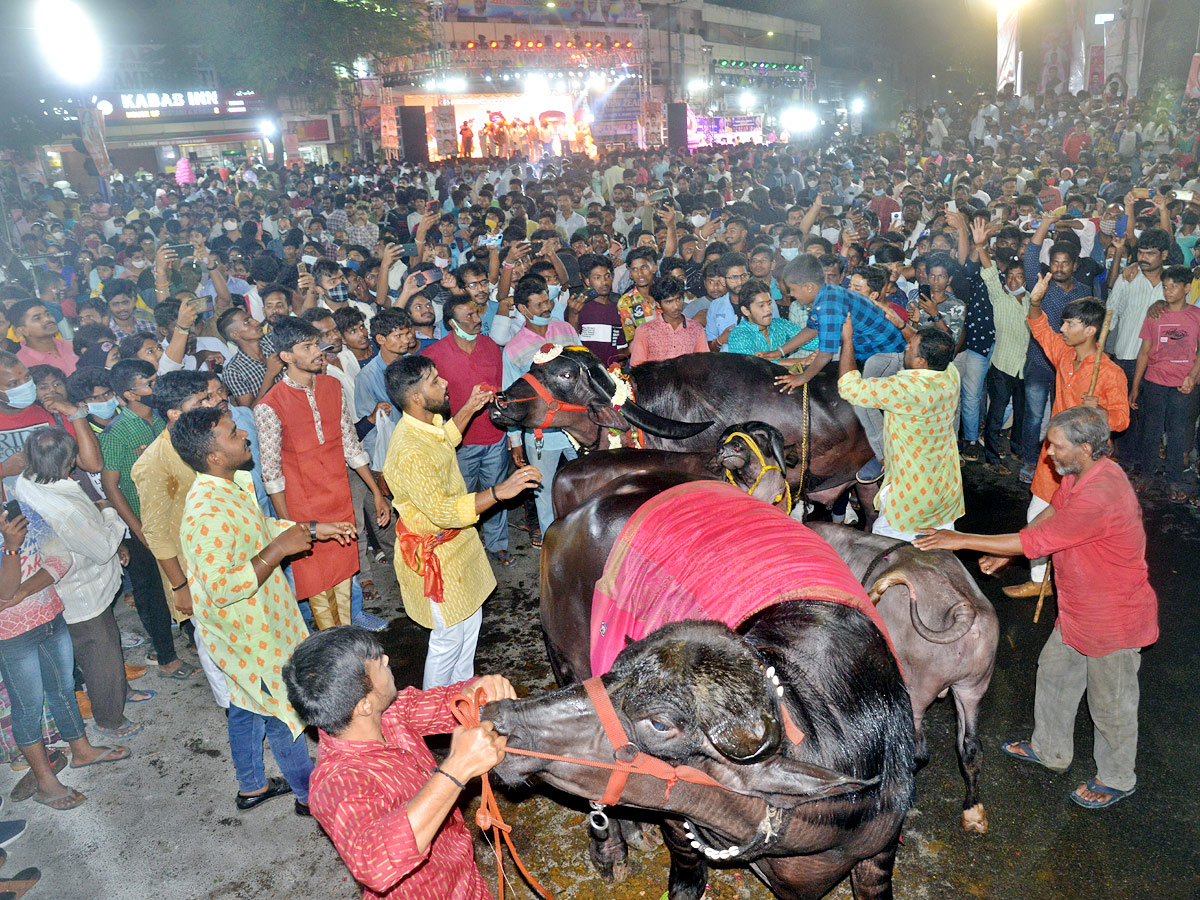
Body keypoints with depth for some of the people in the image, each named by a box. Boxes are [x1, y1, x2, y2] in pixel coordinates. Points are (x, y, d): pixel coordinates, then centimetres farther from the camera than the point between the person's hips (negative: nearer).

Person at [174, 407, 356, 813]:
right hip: (250, 636, -9)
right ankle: (309, 794, 29)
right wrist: (279, 549, -31)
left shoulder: (232, 485, -1)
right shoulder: (206, 514, -33)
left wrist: (314, 529, 9)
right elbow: (222, 588, -34)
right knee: (284, 712, 9)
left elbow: (259, 529, 16)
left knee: (248, 707, 24)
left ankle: (251, 786, 44)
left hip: (252, 624, 9)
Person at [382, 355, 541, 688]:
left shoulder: (428, 423, -2)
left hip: (459, 539, 10)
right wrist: (500, 491, -38)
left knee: (471, 619, 23)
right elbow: (442, 511, -35)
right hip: (434, 553, -10)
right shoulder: (409, 452, -33)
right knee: (449, 638, 6)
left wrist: (469, 409, 14)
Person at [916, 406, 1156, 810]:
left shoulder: (1098, 500, -37)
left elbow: (1035, 542, -32)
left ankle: (1116, 779, 38)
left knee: (1110, 704, 13)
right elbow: (1050, 515, 9)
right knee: (1054, 672, 24)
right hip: (1079, 610, 9)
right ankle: (1051, 750, 45)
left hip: (1114, 619, -9)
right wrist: (1005, 553, 0)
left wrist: (962, 540, -26)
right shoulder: (1079, 474, -7)